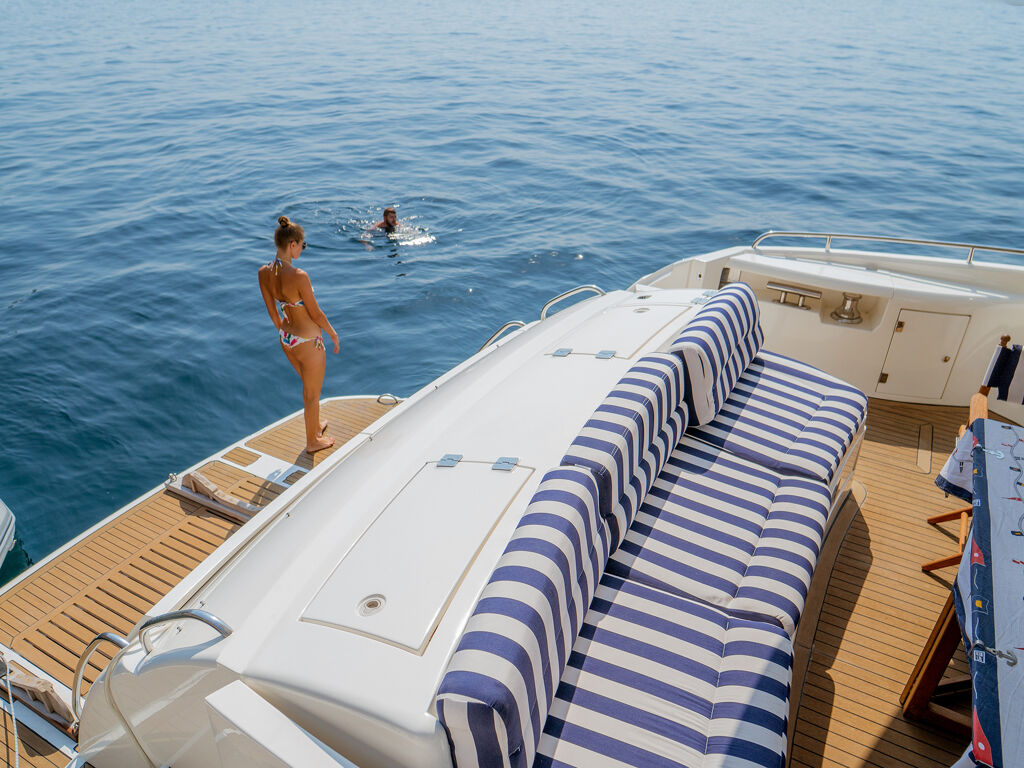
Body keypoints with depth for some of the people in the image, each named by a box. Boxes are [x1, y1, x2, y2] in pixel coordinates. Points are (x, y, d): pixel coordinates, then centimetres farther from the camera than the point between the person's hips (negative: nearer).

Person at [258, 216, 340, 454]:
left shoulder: (264, 272, -7)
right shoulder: (298, 276, -29)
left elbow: (272, 311, 5)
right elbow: (316, 314, -18)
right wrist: (333, 334, -2)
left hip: (287, 339, 7)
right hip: (308, 342, -7)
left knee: (308, 387, 30)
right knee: (312, 394, 15)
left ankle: (315, 426, 52)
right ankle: (312, 441, 35)